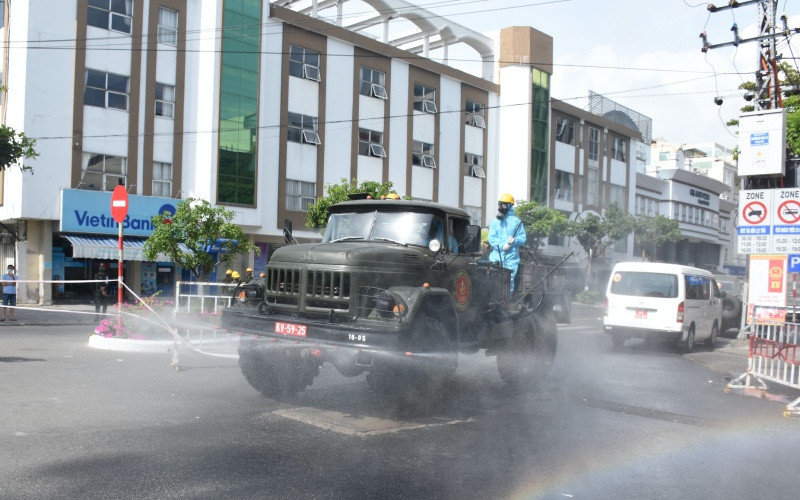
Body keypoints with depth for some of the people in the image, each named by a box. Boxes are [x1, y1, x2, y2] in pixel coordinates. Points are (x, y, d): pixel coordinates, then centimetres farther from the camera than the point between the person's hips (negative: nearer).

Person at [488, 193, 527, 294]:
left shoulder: (516, 222, 6)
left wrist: (515, 240, -16)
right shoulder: (495, 222, 11)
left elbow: (523, 238, 4)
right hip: (496, 258, 2)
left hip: (511, 259, -1)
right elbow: (492, 238, 1)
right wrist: (502, 245, -15)